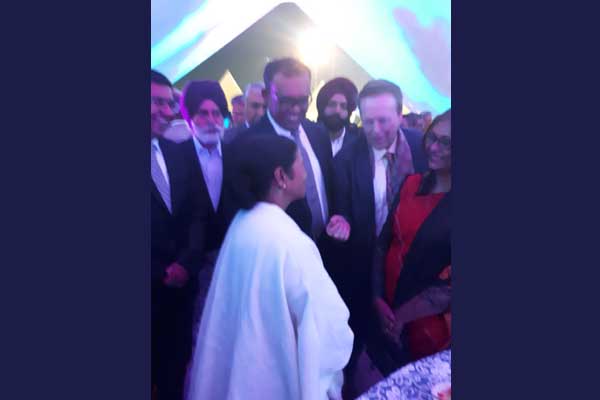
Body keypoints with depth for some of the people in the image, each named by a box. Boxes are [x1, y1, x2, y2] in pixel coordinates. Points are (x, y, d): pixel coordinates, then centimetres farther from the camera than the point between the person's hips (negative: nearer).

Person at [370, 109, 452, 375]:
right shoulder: (412, 184, -3)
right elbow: (385, 240, -1)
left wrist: (402, 315, -12)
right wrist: (378, 298, -7)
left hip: (430, 322, -4)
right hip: (386, 309, 4)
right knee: (383, 381, 26)